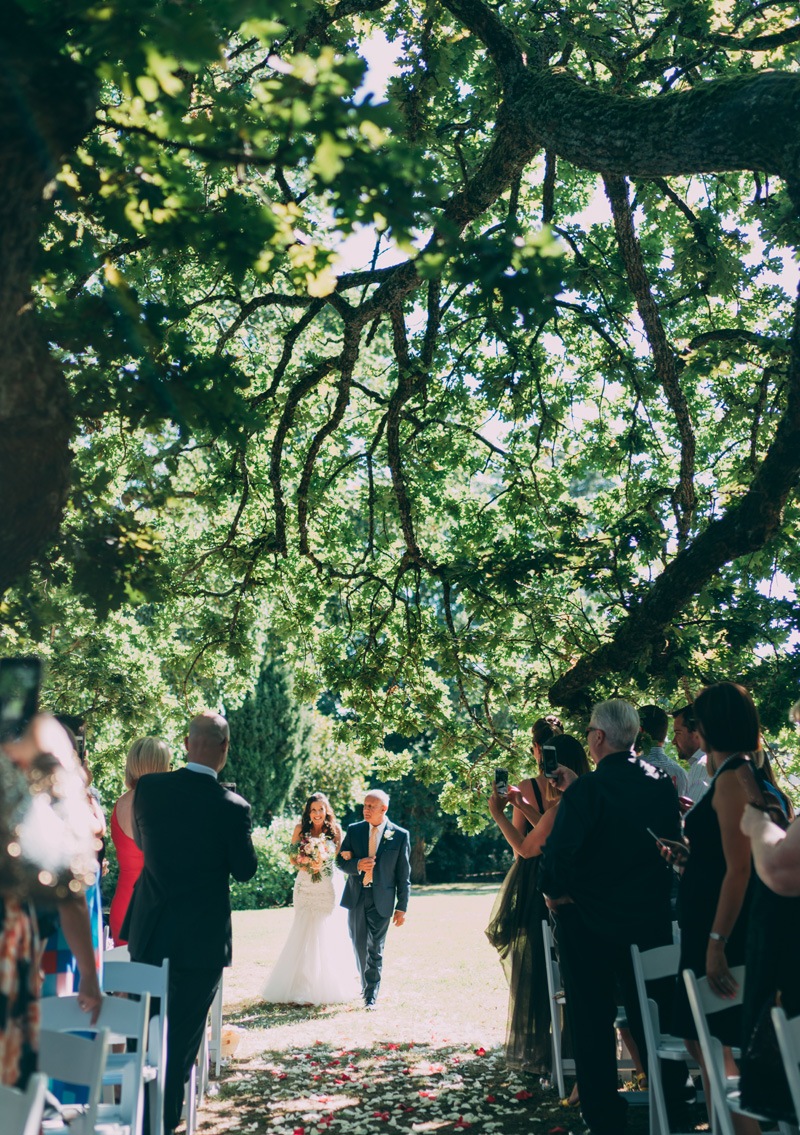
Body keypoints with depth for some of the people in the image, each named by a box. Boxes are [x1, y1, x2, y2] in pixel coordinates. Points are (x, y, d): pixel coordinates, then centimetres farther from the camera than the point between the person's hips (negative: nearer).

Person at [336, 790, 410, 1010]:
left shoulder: (400, 835, -5)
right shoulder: (354, 830, 2)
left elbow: (403, 875, -2)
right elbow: (341, 860, 5)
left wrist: (402, 907, -4)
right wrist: (357, 865, -17)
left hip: (382, 899, -3)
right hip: (356, 896, 3)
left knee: (375, 948, -3)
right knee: (359, 945, 12)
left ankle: (371, 996, 6)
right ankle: (366, 983, 36)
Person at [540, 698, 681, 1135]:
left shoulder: (585, 791, -20)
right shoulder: (662, 783, -2)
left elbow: (559, 853, -25)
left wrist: (556, 893, -2)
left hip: (589, 922, -5)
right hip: (653, 917, 5)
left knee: (592, 1024, 8)